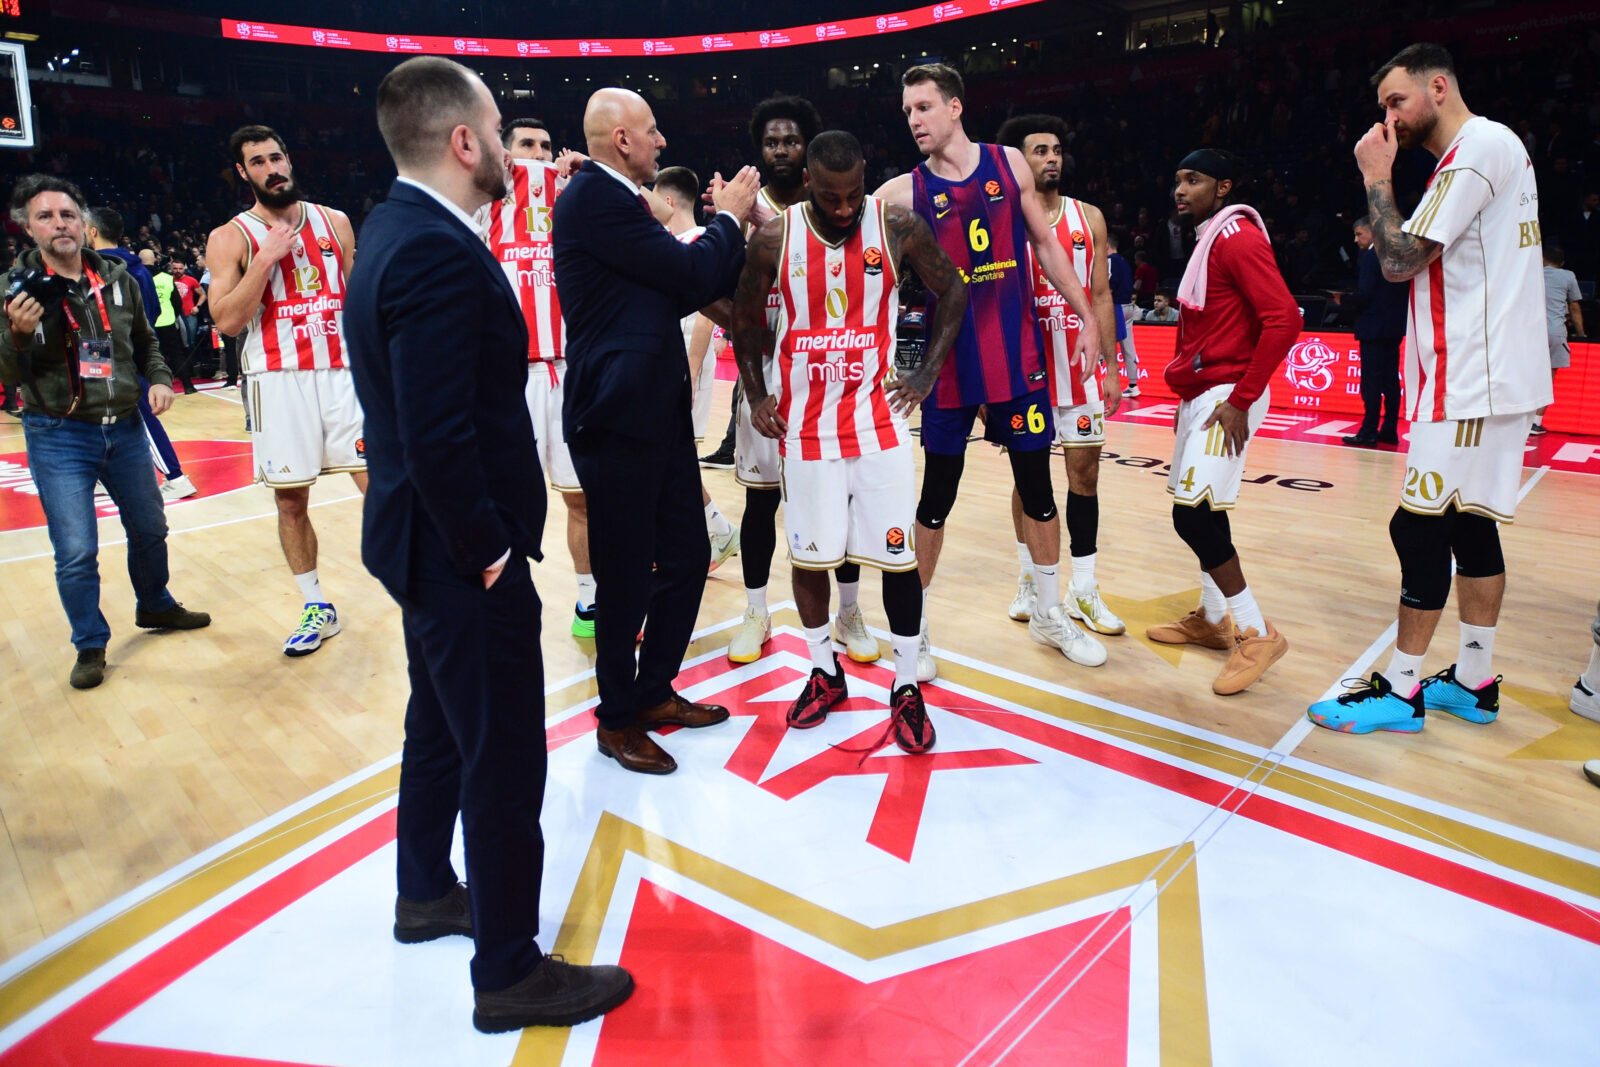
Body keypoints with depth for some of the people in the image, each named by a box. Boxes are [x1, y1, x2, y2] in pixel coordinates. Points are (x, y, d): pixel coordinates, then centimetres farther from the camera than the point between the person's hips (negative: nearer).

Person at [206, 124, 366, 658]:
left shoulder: (333, 222, 10)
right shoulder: (230, 239, 2)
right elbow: (227, 320, -9)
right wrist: (267, 257, -14)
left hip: (342, 373, 1)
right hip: (278, 381, -1)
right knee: (290, 499, 4)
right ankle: (316, 608, 19)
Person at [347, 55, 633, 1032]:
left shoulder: (397, 228, 9)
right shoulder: (439, 254, -23)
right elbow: (439, 436, -28)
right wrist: (490, 552, -18)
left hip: (428, 540, 11)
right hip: (462, 551, -10)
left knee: (442, 727, 24)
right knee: (505, 759, 2)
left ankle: (427, 894, 44)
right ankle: (509, 971, 19)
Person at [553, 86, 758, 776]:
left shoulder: (616, 198, 18)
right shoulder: (594, 197, -14)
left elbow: (679, 291, 17)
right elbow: (691, 276, -17)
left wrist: (728, 226, 11)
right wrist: (729, 218, 0)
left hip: (658, 411, 10)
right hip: (618, 415, -10)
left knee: (687, 556, 15)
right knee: (626, 575, 2)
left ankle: (653, 691, 32)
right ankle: (617, 720, 21)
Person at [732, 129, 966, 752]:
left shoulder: (898, 227, -6)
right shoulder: (774, 238, -5)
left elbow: (952, 292, 6)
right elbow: (745, 318, 10)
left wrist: (927, 375, -1)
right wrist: (756, 396, 2)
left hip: (877, 417, -1)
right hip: (804, 424, 1)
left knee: (897, 556, -1)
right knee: (809, 556, 8)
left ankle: (907, 689, 15)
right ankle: (825, 674, 28)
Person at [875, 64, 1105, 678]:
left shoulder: (1009, 164, 3)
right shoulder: (903, 192, -2)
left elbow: (1045, 244, 9)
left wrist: (1086, 318, 6)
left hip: (1018, 356, 2)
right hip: (949, 364, -2)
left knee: (1037, 485, 10)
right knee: (936, 498, 3)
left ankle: (1050, 615, 28)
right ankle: (916, 626, 18)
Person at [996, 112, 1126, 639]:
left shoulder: (1088, 217, 8)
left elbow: (1100, 295, 8)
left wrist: (1111, 368, 3)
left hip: (1078, 363, 2)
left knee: (1085, 473, 3)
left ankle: (1083, 590, 12)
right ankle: (1030, 579, 22)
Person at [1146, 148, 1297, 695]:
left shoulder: (1238, 237, -12)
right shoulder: (1207, 241, 17)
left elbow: (1284, 319, -22)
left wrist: (1240, 399, -22)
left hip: (1225, 397, -10)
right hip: (1200, 393, 10)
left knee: (1193, 514, -15)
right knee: (1199, 511, 15)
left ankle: (1256, 633, -3)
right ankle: (1213, 618, 29)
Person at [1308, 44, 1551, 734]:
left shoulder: (1478, 147, -12)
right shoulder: (1493, 146, 19)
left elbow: (1400, 262, -17)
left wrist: (1378, 178, -9)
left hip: (1472, 381, -10)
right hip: (1486, 375, 10)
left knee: (1419, 526, -7)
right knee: (1469, 523, 12)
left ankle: (1401, 691, 1)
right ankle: (1474, 683, 20)